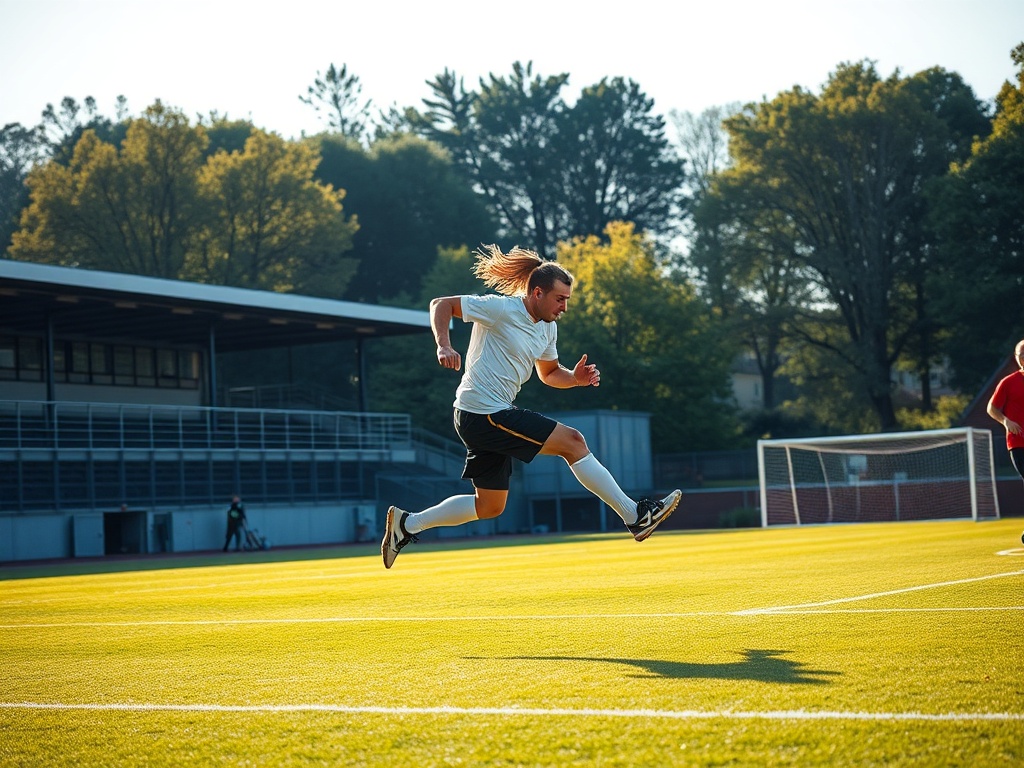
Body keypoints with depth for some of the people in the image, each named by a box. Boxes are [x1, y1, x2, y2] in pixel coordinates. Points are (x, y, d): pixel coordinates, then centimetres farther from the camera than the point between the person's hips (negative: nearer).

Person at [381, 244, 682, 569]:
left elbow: (549, 373, 25)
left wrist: (576, 377, 4)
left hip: (485, 419, 10)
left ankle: (407, 524, 21)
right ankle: (635, 516, -7)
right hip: (483, 415, -10)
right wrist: (444, 347, -26)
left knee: (489, 507, 15)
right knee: (572, 441, -12)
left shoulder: (548, 328, 11)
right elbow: (441, 305, -10)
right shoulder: (500, 309, -14)